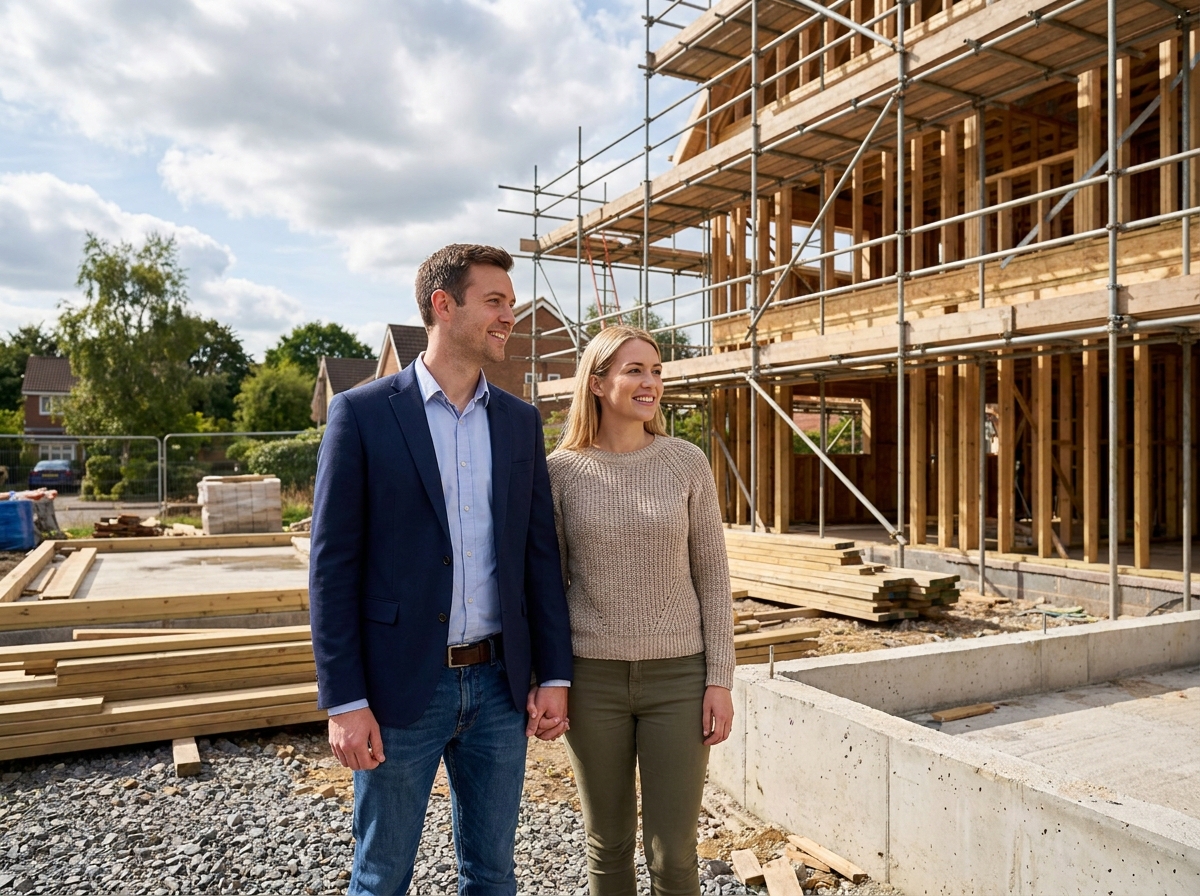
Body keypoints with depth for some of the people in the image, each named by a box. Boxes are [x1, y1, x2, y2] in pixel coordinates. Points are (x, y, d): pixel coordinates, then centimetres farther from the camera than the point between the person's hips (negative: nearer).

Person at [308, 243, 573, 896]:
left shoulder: (520, 421, 6)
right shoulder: (362, 413, -7)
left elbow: (539, 554, 6)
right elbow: (333, 565, -8)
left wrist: (553, 675, 3)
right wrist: (345, 702, -11)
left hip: (499, 685, 4)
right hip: (400, 690, -3)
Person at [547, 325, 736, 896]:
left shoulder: (687, 463, -3)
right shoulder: (562, 470, -3)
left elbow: (712, 577, 0)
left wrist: (720, 679, -4)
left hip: (677, 676, 0)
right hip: (593, 678, 1)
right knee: (608, 844, 15)